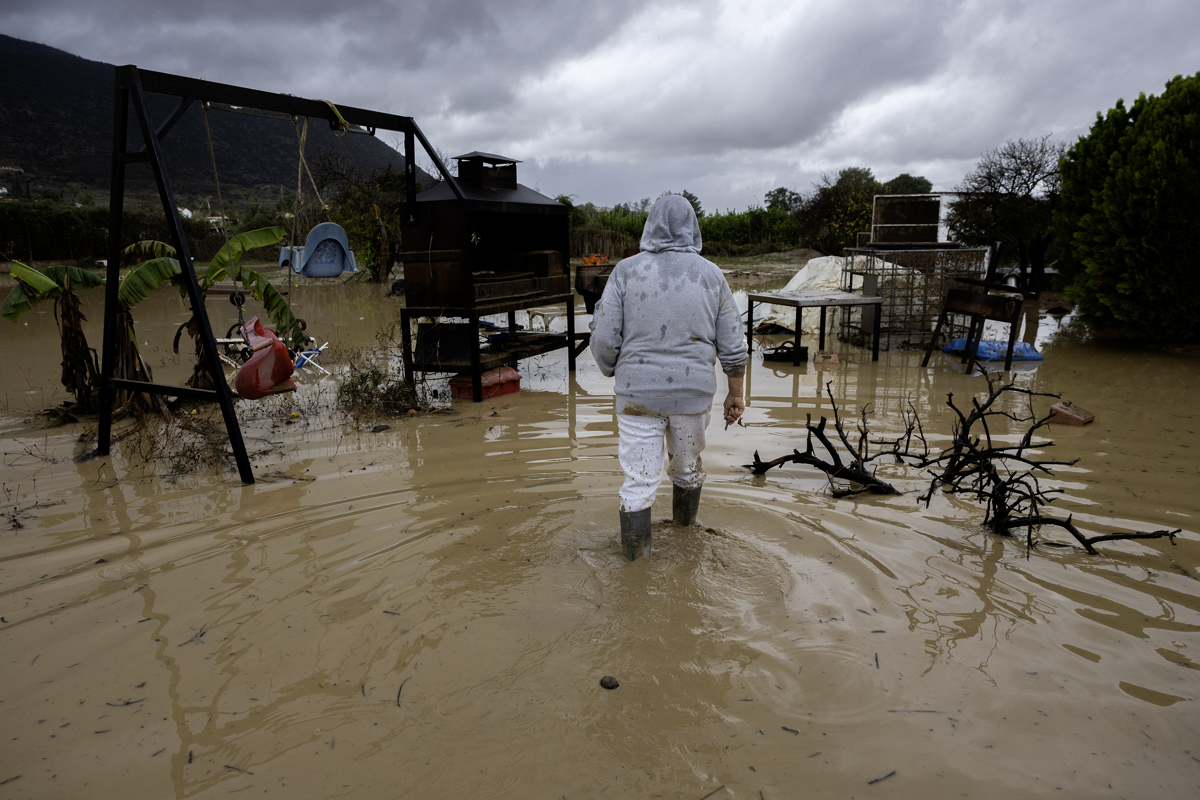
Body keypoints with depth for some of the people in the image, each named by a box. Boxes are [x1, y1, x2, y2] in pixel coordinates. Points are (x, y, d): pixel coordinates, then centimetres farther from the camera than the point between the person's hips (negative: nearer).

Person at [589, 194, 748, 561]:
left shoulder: (626, 271, -7)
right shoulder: (711, 275, -2)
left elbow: (605, 340, -8)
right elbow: (732, 345, 0)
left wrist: (612, 372, 11)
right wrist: (736, 393, 12)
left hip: (638, 392, -2)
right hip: (693, 392, 2)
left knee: (640, 475, 8)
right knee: (687, 461, 24)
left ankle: (635, 547, 18)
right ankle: (684, 518, 47)